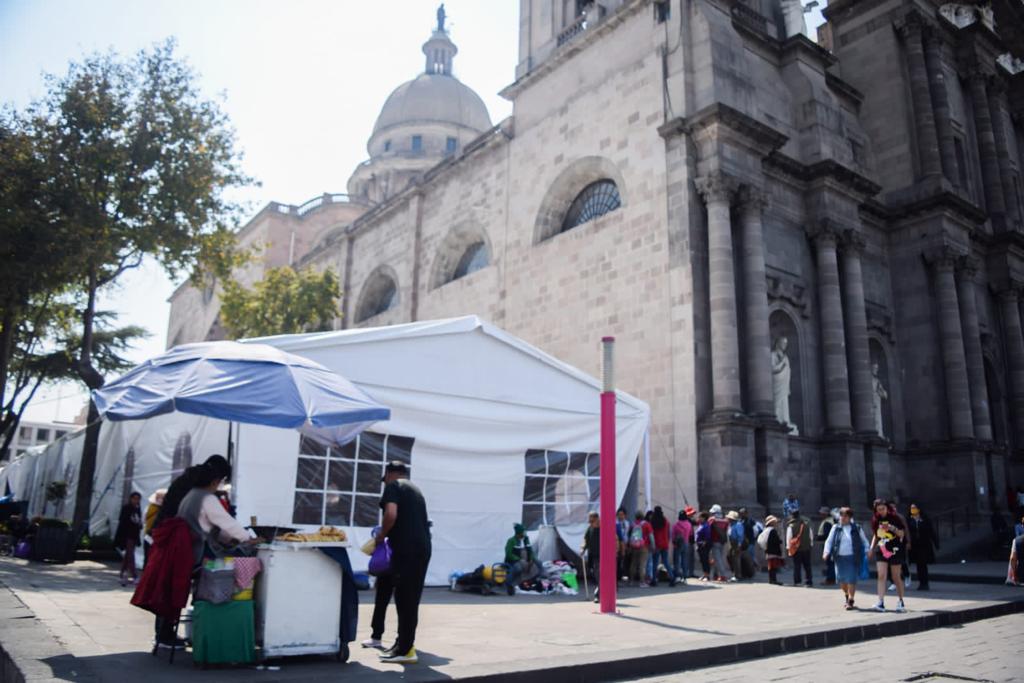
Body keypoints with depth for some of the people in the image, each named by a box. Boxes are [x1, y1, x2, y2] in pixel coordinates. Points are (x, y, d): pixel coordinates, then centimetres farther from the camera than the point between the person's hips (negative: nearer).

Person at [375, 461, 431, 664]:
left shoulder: (393, 486, 1)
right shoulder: (415, 489, 24)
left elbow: (391, 515, -16)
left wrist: (381, 535, -1)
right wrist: (388, 535, 26)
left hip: (406, 548, -8)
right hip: (422, 547, 8)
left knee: (404, 598, -4)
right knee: (410, 598, 14)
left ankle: (405, 650, -1)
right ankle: (404, 643, 22)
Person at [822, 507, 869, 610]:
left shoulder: (857, 528, 4)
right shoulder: (835, 528, 6)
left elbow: (864, 541, 11)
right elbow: (829, 541, 4)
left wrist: (867, 552, -3)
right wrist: (826, 552, -9)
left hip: (852, 558, -2)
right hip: (839, 558, 2)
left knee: (851, 579, -6)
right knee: (841, 579, 6)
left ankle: (850, 601, 6)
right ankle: (847, 597, 31)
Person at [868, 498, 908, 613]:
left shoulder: (895, 518, -6)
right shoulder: (876, 520, 7)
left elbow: (902, 534, -7)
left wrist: (891, 528, -23)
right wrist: (871, 549, 11)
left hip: (895, 551, -3)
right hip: (881, 551, 3)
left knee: (896, 577, 6)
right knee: (881, 576, -7)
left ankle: (901, 602, 23)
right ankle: (881, 603, -11)